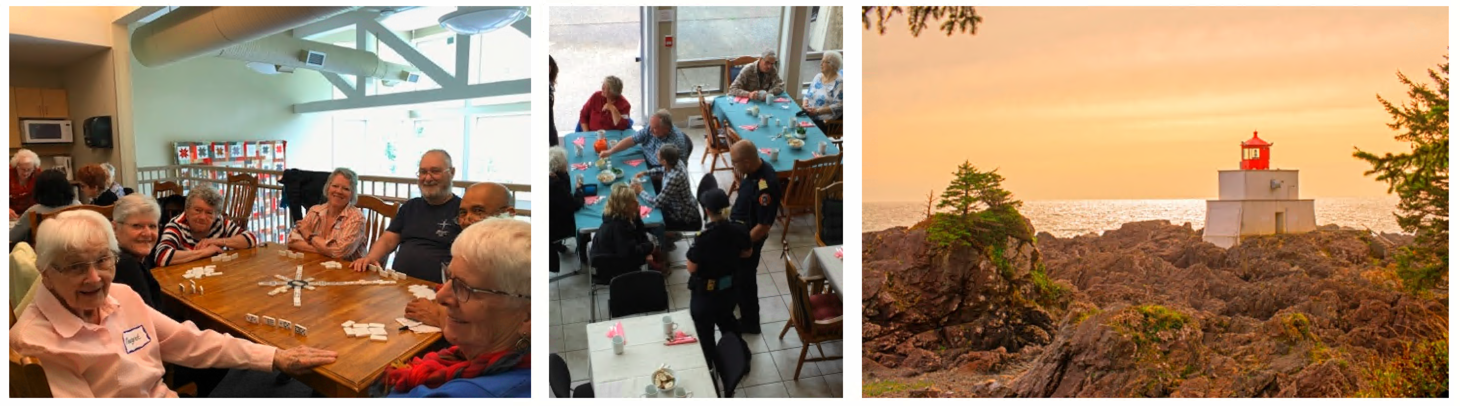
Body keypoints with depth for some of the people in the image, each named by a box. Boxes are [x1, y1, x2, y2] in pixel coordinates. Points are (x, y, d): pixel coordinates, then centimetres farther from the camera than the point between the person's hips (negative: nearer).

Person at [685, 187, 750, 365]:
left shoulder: (703, 238, -31)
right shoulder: (739, 230, -15)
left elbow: (692, 268, -20)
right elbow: (747, 253, 3)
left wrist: (693, 252, -4)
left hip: (705, 292, -5)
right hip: (729, 287, 5)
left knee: (704, 332, 17)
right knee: (727, 321, 32)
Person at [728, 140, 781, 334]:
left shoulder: (765, 186, -36)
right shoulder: (755, 170, -8)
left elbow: (763, 226, -30)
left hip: (750, 237, -9)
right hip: (738, 228, 9)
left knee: (745, 279, 9)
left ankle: (750, 323, 29)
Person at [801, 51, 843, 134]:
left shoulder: (838, 82, -8)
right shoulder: (818, 76, 13)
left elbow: (838, 106, -14)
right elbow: (808, 95, 18)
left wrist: (818, 111, -20)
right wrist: (804, 104, -3)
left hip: (823, 121, -6)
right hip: (808, 115, 6)